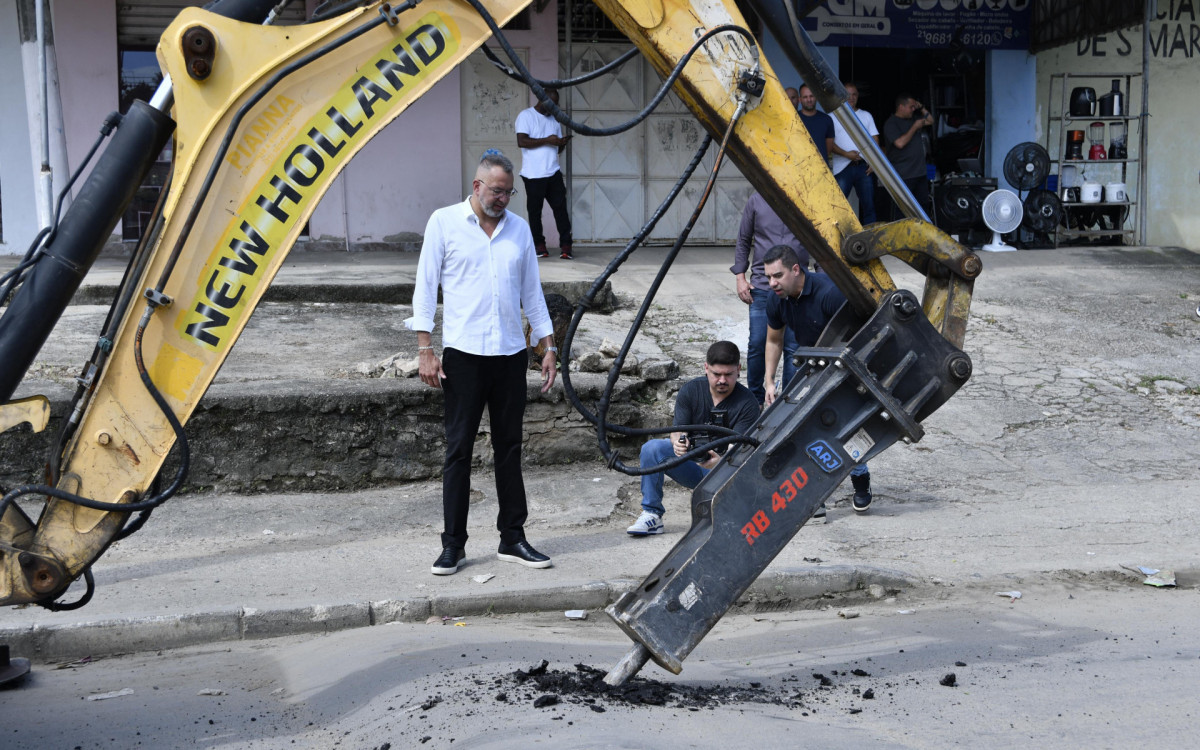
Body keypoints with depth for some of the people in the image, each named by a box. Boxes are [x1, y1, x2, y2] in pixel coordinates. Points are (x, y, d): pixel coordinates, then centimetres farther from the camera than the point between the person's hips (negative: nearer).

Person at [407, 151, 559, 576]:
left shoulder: (519, 228, 11)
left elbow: (532, 292, 17)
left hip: (511, 354, 4)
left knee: (509, 448, 8)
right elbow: (425, 288, 0)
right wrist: (425, 351, -7)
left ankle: (513, 539, 15)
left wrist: (549, 346, 11)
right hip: (463, 353, -4)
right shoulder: (444, 222, 1)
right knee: (458, 450, -1)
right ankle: (453, 545, 5)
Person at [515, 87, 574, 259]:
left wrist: (562, 143, 0)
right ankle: (539, 245, 13)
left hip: (553, 173, 5)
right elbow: (521, 141, -14)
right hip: (533, 174, -5)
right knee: (535, 211, 2)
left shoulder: (555, 119, 20)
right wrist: (547, 140, -15)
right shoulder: (526, 116, 0)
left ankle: (565, 245, -5)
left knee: (560, 208, -4)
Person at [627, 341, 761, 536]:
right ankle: (651, 514, -15)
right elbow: (677, 430, -8)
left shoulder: (747, 403, -13)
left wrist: (720, 462, -45)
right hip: (691, 465, 2)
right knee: (652, 448, -24)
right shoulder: (690, 390, -4)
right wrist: (678, 442, -34)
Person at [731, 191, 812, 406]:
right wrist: (740, 277, 4)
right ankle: (755, 399, 18)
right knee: (757, 345, 1)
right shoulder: (757, 201, 5)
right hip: (761, 286, 1)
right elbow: (743, 241, 11)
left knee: (793, 347, 0)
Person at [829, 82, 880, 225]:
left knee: (868, 204, 3)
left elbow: (875, 140, 12)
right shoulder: (834, 116, 5)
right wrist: (846, 154, -16)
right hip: (842, 168, -3)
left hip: (863, 166, 3)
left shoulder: (866, 115, 16)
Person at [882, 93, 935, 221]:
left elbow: (930, 121, 26)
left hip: (920, 172, 8)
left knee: (924, 204, 14)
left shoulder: (913, 118, 13)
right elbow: (900, 143, -23)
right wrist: (915, 127, -14)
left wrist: (921, 108, 10)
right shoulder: (891, 123, -11)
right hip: (903, 175, -8)